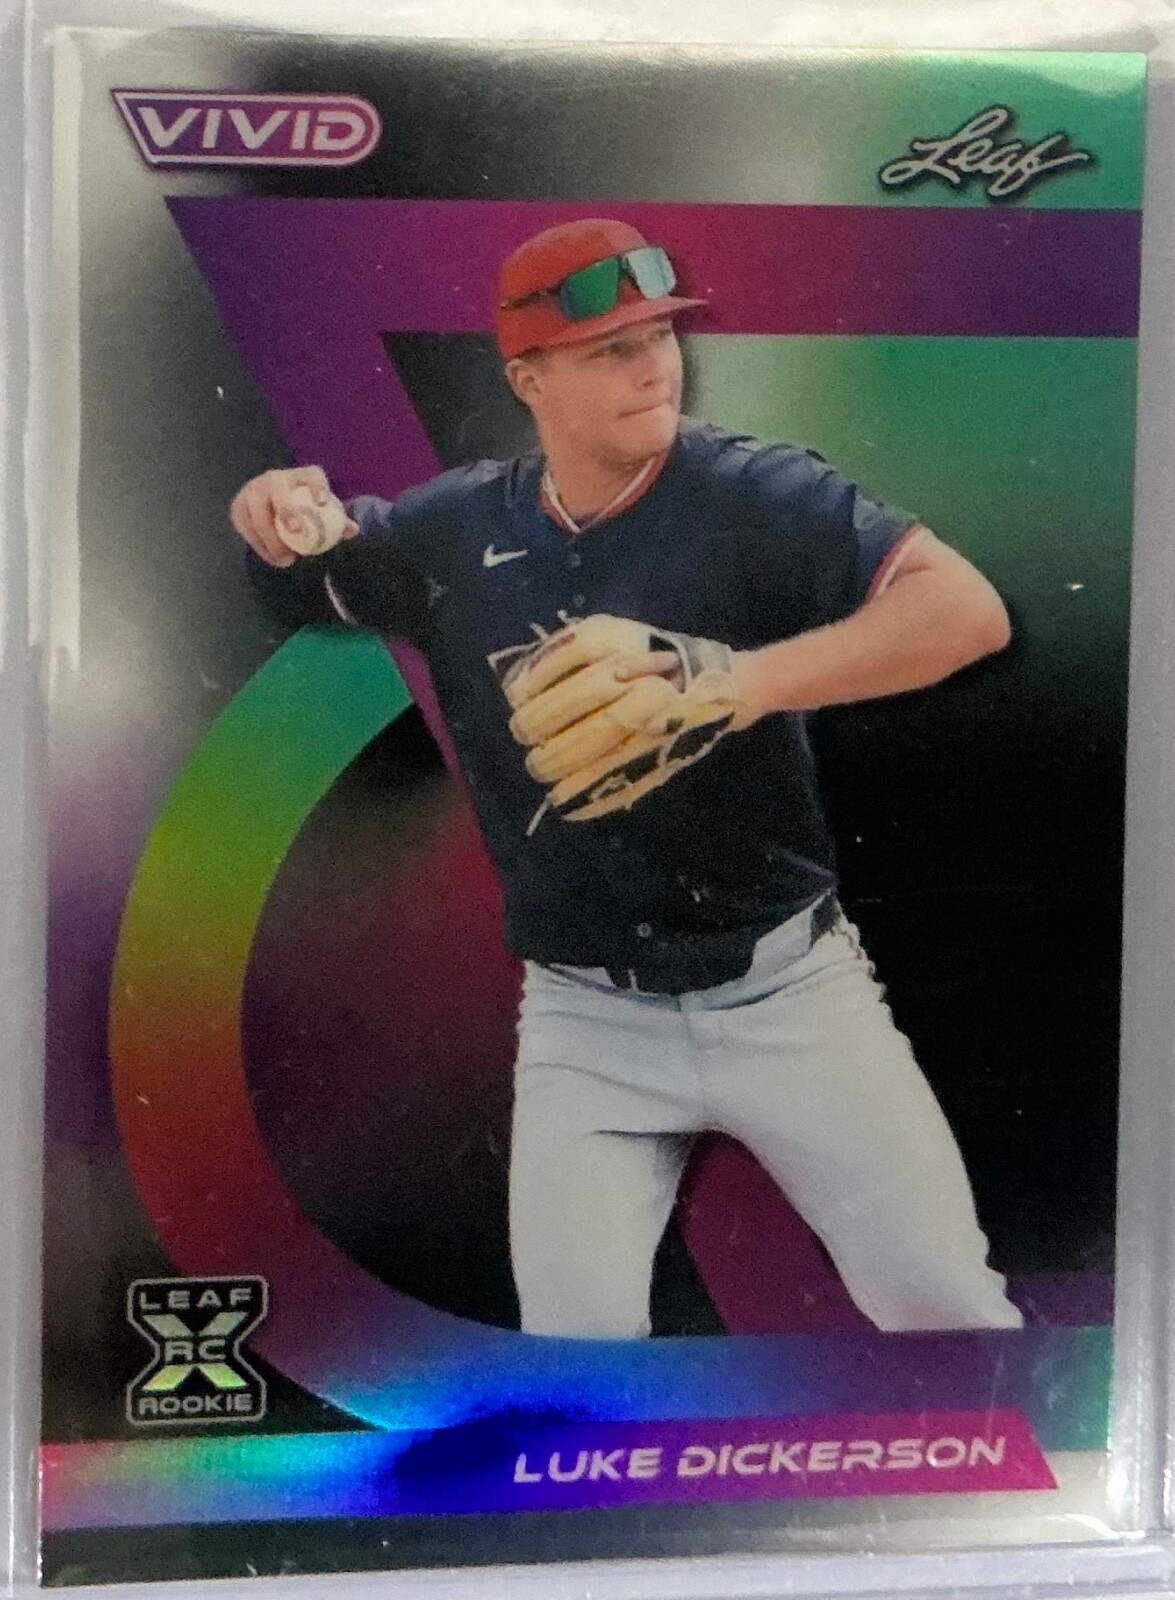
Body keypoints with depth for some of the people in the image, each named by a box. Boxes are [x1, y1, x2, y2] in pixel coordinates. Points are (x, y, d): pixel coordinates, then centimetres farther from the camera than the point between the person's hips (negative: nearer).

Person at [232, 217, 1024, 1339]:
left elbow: (968, 612, -21)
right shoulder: (454, 530, 0)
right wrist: (282, 523, -7)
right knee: (575, 1324, 0)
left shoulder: (752, 495, -12)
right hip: (584, 1017, 2)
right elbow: (300, 584, 16)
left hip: (784, 988, -1)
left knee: (944, 1305, 6)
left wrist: (746, 679, -33)